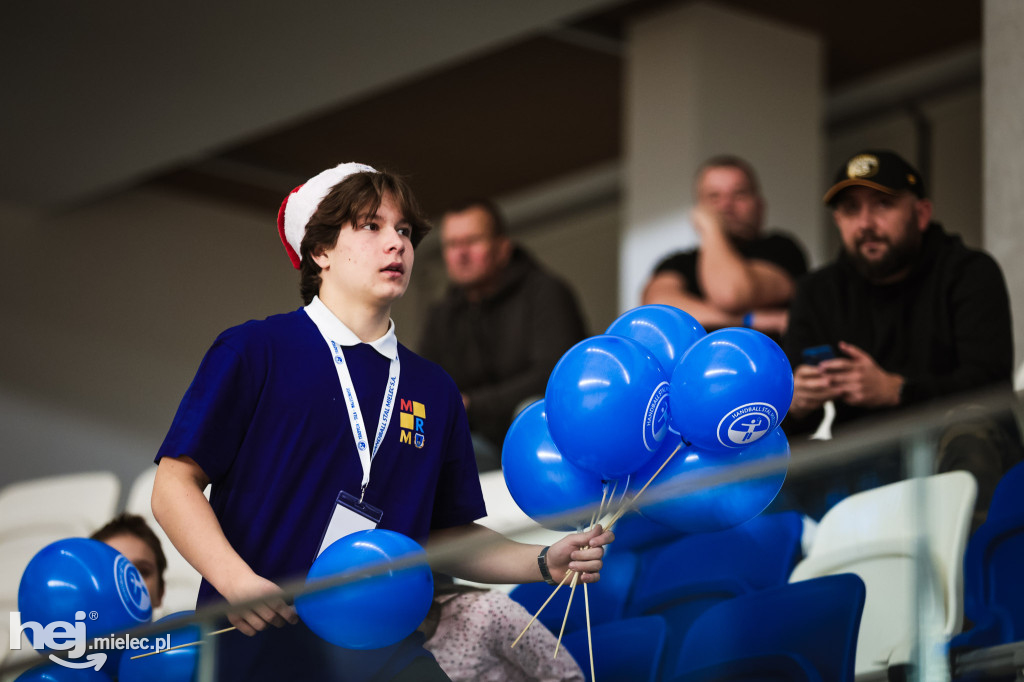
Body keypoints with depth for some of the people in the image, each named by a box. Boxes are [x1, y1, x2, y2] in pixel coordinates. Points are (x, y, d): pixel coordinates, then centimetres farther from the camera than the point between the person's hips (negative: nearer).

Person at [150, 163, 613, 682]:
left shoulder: (434, 390, 16)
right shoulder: (253, 352, 2)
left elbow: (446, 536, 19)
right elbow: (175, 485, -2)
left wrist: (545, 563, 3)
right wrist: (235, 581, -17)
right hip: (258, 639, -3)